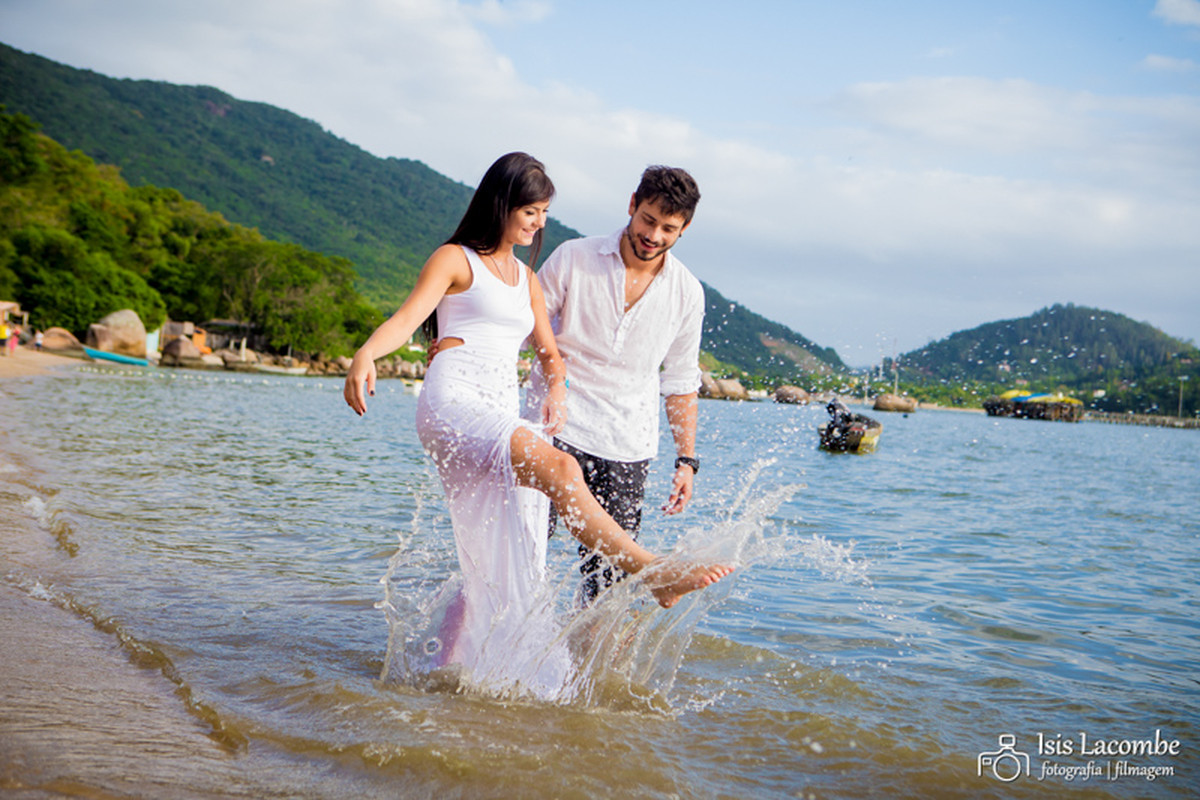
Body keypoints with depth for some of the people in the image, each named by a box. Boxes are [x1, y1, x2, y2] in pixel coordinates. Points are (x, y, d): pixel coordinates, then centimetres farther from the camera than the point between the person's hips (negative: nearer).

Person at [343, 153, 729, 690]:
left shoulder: (526, 278, 27)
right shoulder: (455, 260, 7)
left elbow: (548, 352, 25)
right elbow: (407, 318, -8)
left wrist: (556, 389, 1)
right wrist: (365, 354, -29)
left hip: (501, 418, 8)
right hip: (452, 402, -7)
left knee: (506, 565, 2)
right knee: (560, 468, -30)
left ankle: (449, 669, 15)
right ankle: (655, 574, -37)